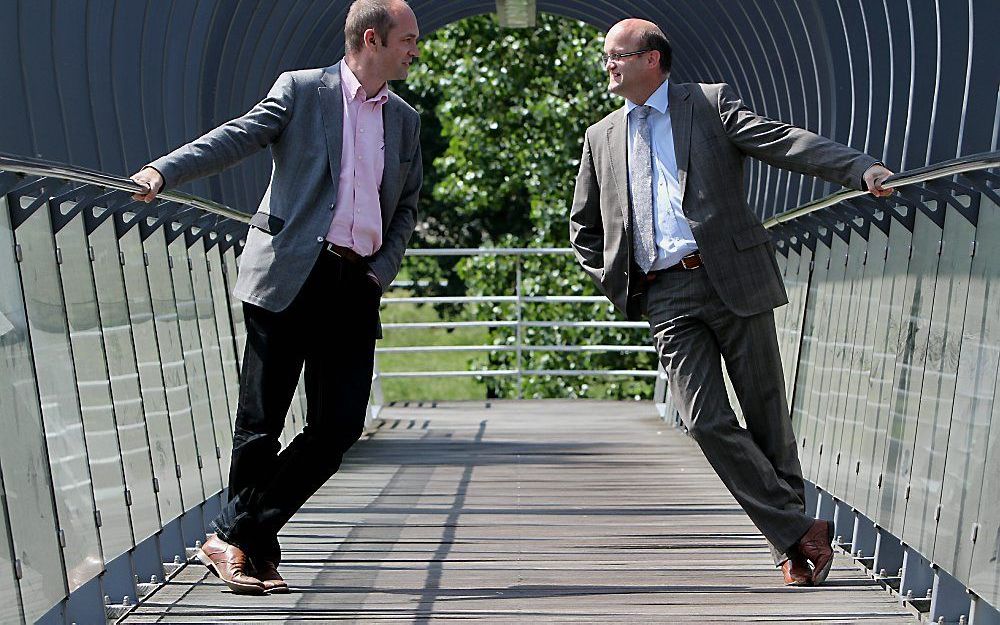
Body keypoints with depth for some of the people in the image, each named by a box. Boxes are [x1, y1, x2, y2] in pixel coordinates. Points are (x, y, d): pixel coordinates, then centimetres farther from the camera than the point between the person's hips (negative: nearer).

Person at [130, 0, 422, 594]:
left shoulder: (406, 120, 18)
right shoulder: (301, 89, 5)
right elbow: (237, 137, -6)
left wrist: (382, 271, 6)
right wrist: (163, 171, -21)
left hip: (357, 288, 5)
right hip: (291, 277, -5)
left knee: (341, 424, 0)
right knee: (261, 422, -1)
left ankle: (237, 535, 14)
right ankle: (246, 544, 17)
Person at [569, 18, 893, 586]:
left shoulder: (711, 102, 6)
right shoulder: (602, 138, 17)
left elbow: (783, 141, -6)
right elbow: (584, 229, 24)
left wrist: (863, 168, -20)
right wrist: (619, 285, 11)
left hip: (733, 280, -2)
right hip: (667, 298, 3)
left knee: (767, 416, 4)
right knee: (707, 423, -8)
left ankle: (792, 542, 21)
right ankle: (801, 534, 3)